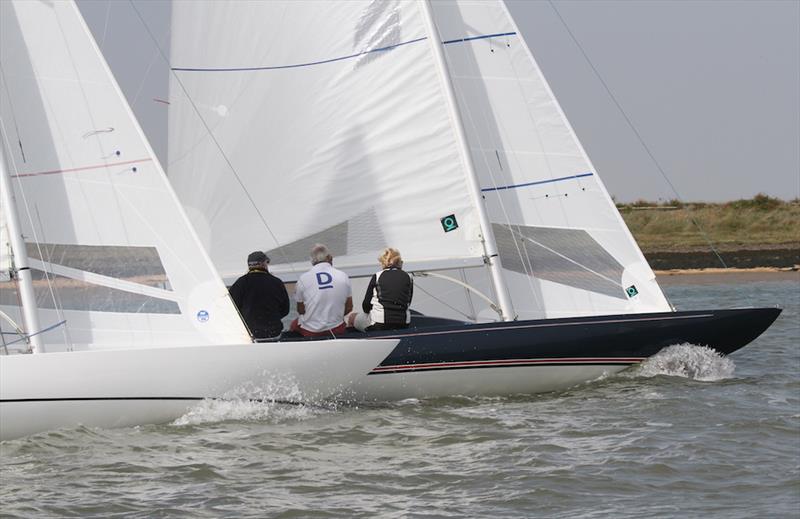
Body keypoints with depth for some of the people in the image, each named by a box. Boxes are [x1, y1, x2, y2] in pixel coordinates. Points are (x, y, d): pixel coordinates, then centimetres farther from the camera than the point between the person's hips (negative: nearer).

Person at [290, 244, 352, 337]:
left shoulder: (303, 279, -11)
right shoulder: (343, 276, -6)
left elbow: (300, 310, -1)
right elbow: (349, 308, 2)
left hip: (310, 332, -1)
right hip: (337, 330, 1)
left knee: (294, 324, 32)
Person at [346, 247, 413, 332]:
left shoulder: (377, 276, 3)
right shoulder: (408, 278, 10)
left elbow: (366, 305, 6)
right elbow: (408, 303, 16)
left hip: (379, 325, -4)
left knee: (352, 317, 23)